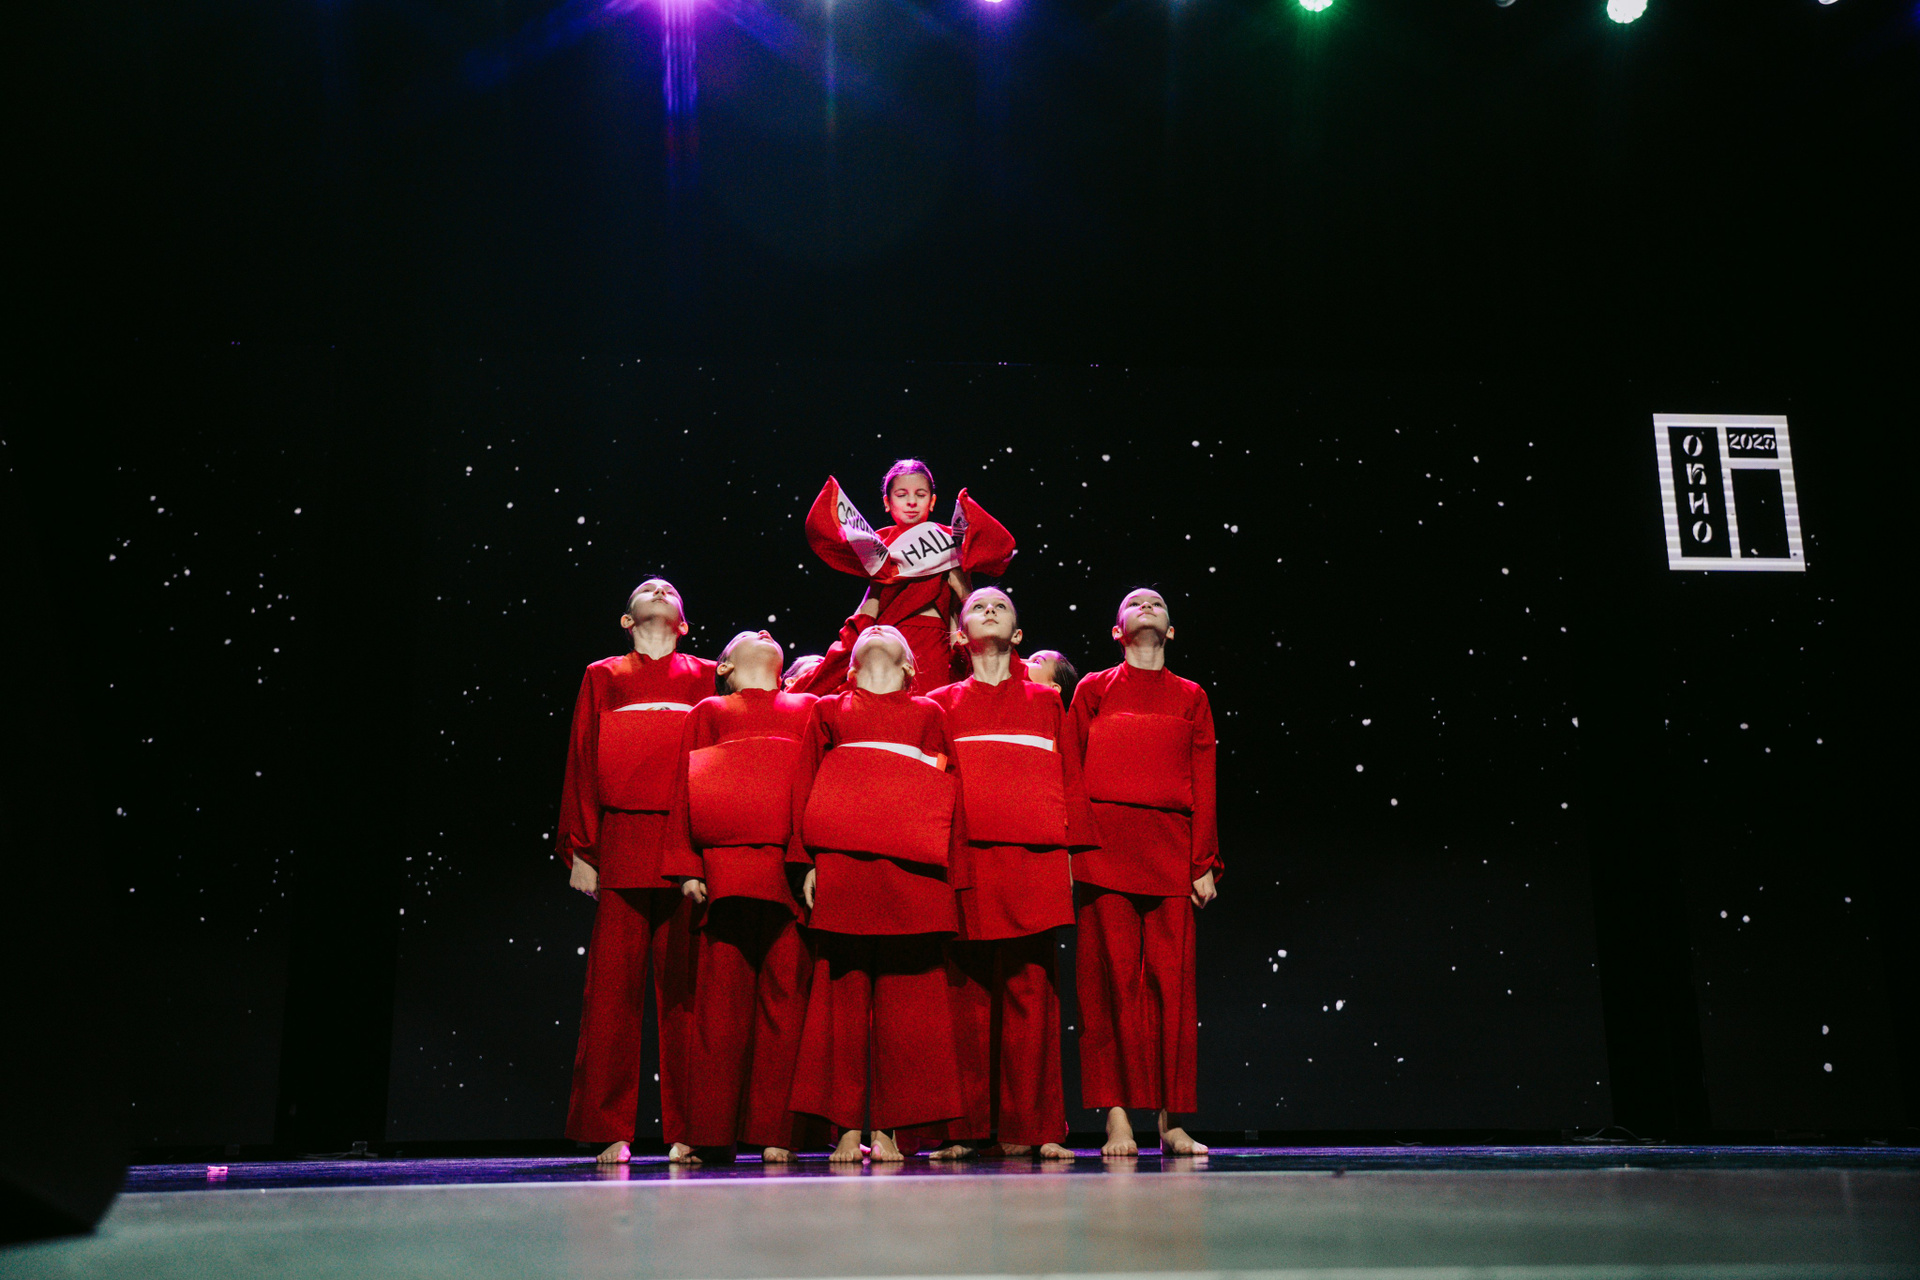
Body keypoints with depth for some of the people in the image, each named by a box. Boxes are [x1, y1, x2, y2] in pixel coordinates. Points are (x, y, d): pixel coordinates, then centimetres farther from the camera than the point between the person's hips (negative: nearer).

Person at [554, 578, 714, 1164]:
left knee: (686, 989, -2)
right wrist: (580, 849, 1)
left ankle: (688, 1131, 4)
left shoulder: (708, 677, 18)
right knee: (613, 989, -3)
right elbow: (583, 763, 12)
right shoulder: (603, 678, 19)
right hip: (621, 849, 0)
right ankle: (611, 1132, 3)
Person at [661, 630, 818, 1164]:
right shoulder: (707, 713, 22)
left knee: (786, 997, -4)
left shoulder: (809, 709, 23)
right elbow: (685, 789, 13)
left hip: (795, 871, 1)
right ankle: (704, 1132, 3)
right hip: (726, 870, -1)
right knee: (721, 999, -3)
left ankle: (775, 1132, 1)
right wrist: (687, 867, 0)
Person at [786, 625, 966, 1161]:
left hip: (912, 869, 0)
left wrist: (946, 865, 5)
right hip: (841, 866, 0)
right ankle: (847, 1127, 2)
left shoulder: (929, 713, 24)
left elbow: (947, 790, 17)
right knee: (843, 990, -3)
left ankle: (890, 1126, 1)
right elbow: (805, 787, 16)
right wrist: (808, 862, 3)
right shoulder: (829, 710, 24)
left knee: (906, 994, -4)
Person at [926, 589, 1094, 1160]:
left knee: (1030, 990, -2)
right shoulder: (942, 703, 16)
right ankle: (963, 1129, 3)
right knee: (967, 992, -2)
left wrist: (1070, 852, 5)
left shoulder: (1046, 700, 18)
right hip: (964, 864, 0)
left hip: (1034, 860, 1)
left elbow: (1071, 781, 14)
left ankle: (1030, 1129, 3)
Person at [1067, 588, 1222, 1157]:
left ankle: (1172, 1122, 5)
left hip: (1171, 853, 1)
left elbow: (1204, 787, 11)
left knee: (1173, 981, -1)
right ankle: (1117, 1117, 0)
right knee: (1111, 979, -4)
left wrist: (1204, 863, 3)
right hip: (1104, 848, -1)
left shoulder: (1191, 697, 16)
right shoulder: (1094, 689, 12)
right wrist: (1065, 851, -1)